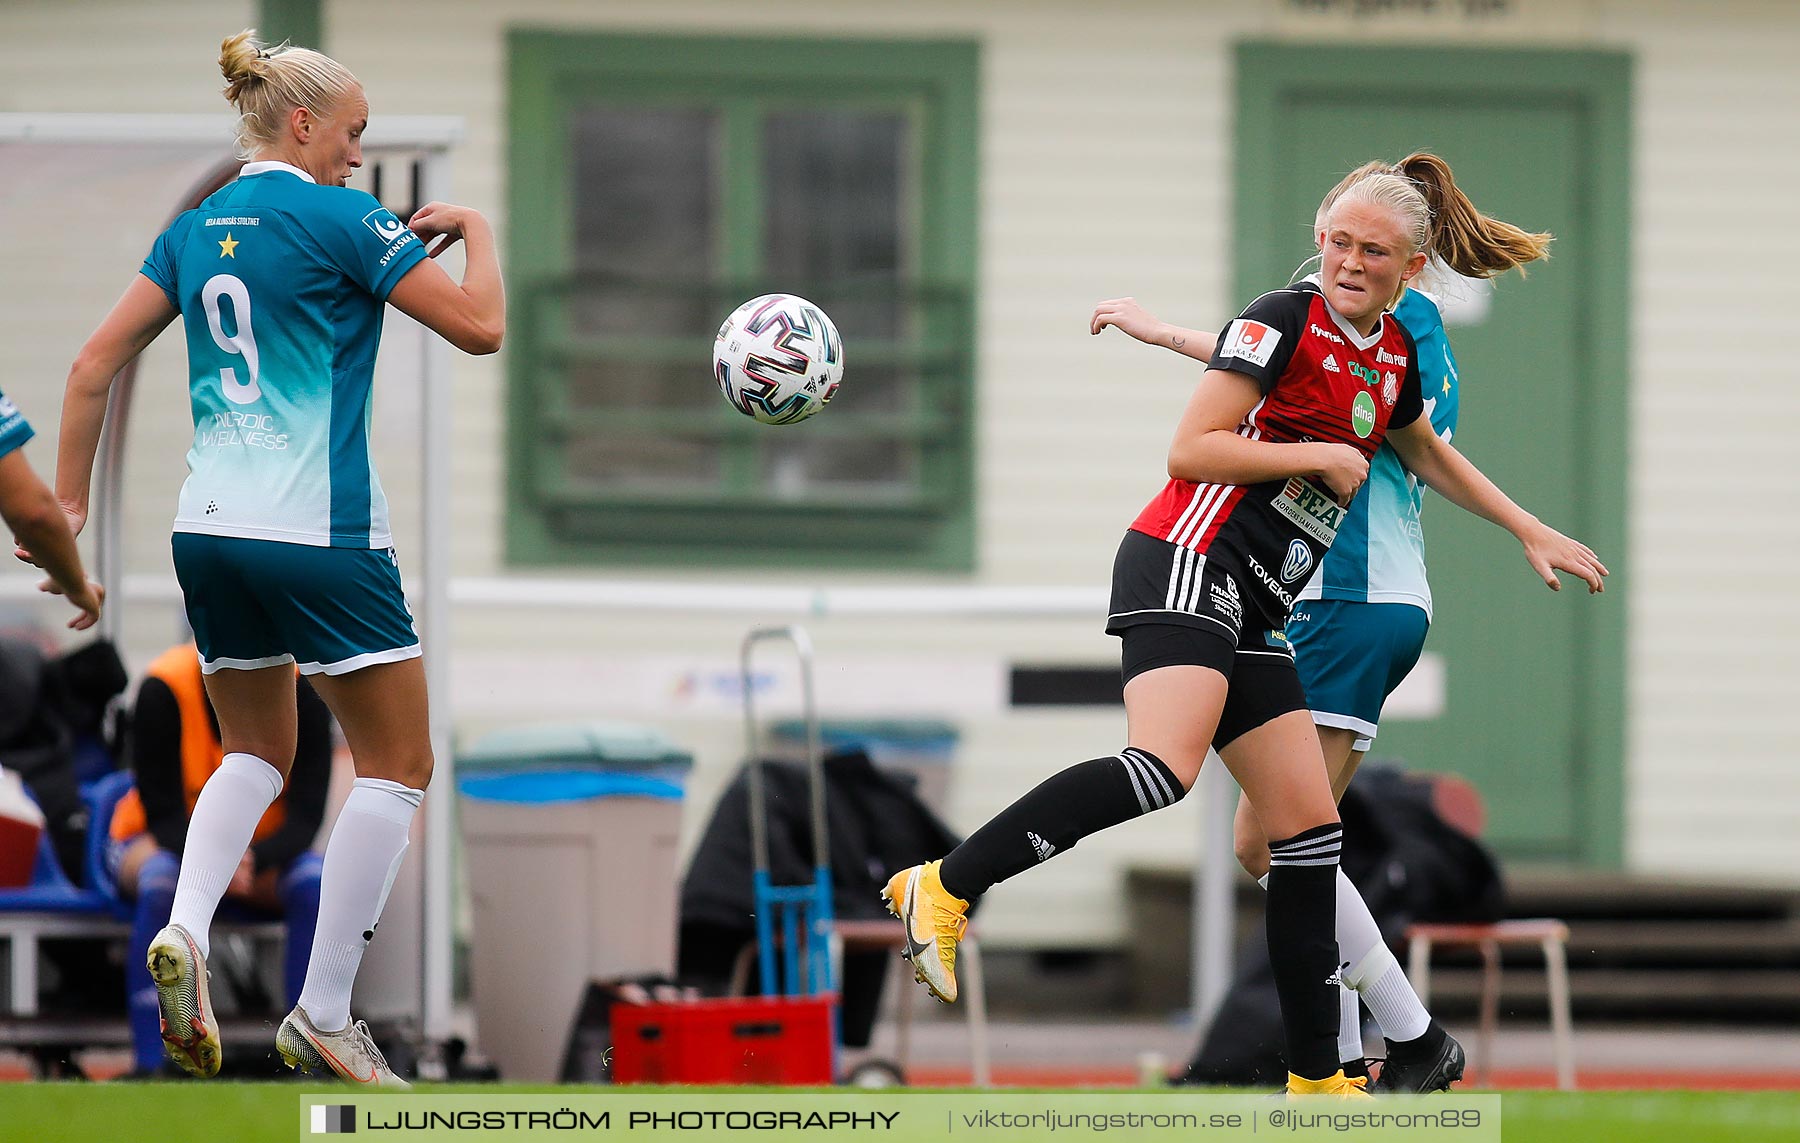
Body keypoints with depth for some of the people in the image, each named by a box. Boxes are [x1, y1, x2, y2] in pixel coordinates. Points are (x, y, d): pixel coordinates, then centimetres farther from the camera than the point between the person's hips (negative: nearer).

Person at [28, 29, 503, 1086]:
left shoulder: (196, 231, 10)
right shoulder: (340, 219, -9)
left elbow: (95, 365, 10)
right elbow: (480, 326, -9)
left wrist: (70, 506, 17)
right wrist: (475, 228, 10)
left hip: (209, 527, 7)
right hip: (319, 528, -7)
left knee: (257, 751, 23)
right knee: (398, 763, 5)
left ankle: (186, 930, -5)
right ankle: (323, 1017, 1)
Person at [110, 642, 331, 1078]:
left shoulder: (303, 692, -16)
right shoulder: (163, 689, -21)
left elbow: (306, 815, -19)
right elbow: (163, 814, -19)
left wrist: (254, 860, -41)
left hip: (264, 851, 2)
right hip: (167, 843, -2)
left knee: (314, 882, -32)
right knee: (162, 880, -38)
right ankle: (147, 1066, -39)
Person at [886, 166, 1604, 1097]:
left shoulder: (1394, 357, 19)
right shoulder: (1285, 321, -6)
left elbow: (1426, 455, 41)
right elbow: (1191, 450, -12)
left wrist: (1531, 533, 43)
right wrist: (1321, 458, -10)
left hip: (1253, 615, 9)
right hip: (1189, 563, -9)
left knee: (1308, 829, 5)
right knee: (1165, 767, -32)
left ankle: (1315, 1078, 11)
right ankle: (945, 888, -28)